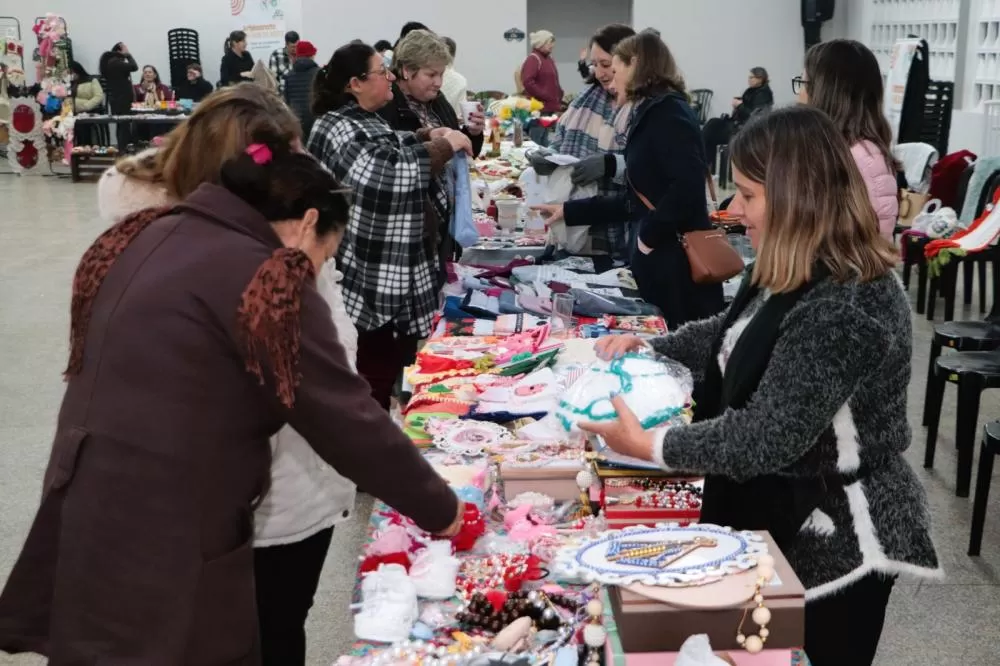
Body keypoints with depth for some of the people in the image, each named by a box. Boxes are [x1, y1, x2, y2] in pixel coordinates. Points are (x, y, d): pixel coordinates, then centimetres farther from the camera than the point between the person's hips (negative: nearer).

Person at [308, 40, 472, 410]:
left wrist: (425, 136, 15)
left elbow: (389, 148, 33)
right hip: (373, 281, -10)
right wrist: (444, 147, -19)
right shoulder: (338, 129, -18)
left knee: (402, 371, 18)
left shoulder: (365, 120, 13)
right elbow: (387, 172, -31)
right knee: (376, 383, -3)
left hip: (399, 273, 10)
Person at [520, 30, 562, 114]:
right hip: (539, 107, -10)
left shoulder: (549, 59, 21)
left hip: (552, 106, 10)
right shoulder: (533, 59, -7)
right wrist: (545, 96, -17)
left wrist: (559, 96, 13)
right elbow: (527, 82, -19)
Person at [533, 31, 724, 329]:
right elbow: (635, 200, 22)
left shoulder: (668, 112, -11)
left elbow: (688, 187, -24)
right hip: (658, 261, 9)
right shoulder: (650, 115, 16)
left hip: (677, 263, -9)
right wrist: (568, 211, 24)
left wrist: (649, 235, -13)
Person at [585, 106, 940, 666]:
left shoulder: (843, 310, -30)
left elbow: (766, 438, -30)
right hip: (781, 521, 9)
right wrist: (647, 347, 5)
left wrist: (649, 446, -22)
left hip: (836, 543, -9)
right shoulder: (796, 276, 2)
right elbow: (735, 334, 19)